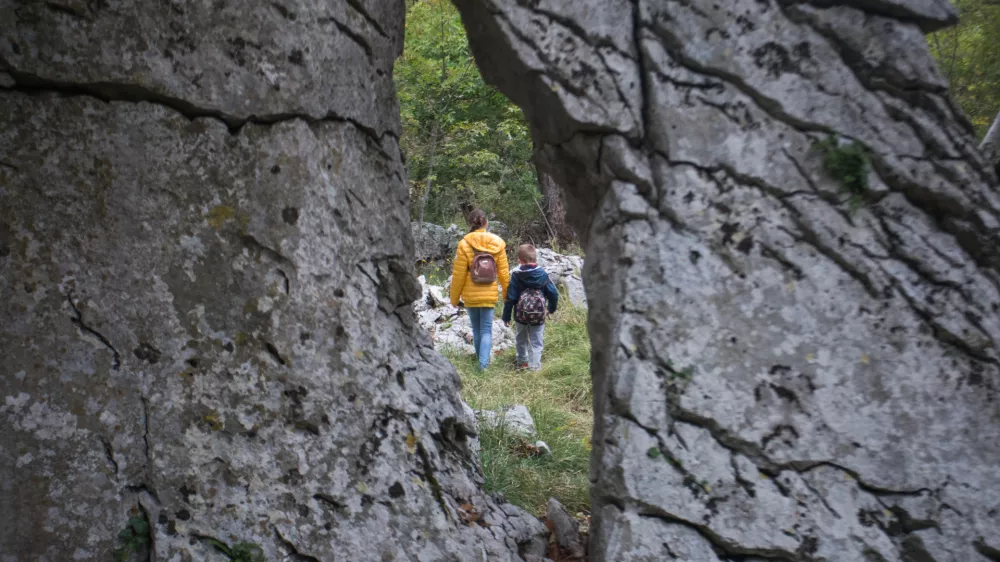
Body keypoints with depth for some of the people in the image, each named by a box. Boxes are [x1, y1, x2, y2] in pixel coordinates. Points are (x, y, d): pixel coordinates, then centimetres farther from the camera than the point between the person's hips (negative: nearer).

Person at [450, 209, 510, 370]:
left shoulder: (464, 244, -10)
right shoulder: (498, 243, -3)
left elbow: (458, 274, -8)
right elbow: (503, 272, 1)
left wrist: (454, 297, 3)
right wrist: (507, 293, 14)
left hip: (470, 296, 0)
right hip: (489, 295, 1)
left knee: (476, 330, 15)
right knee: (487, 330, 4)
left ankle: (481, 359, 28)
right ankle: (484, 363, -9)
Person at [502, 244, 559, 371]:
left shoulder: (516, 275, -8)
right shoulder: (543, 275, -5)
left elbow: (510, 298, -8)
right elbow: (553, 294, -1)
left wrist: (506, 316, -1)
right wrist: (552, 308, 17)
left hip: (520, 314, 1)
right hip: (538, 314, -1)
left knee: (521, 339, 21)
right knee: (536, 342, 6)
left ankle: (522, 362, 32)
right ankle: (534, 365, -2)